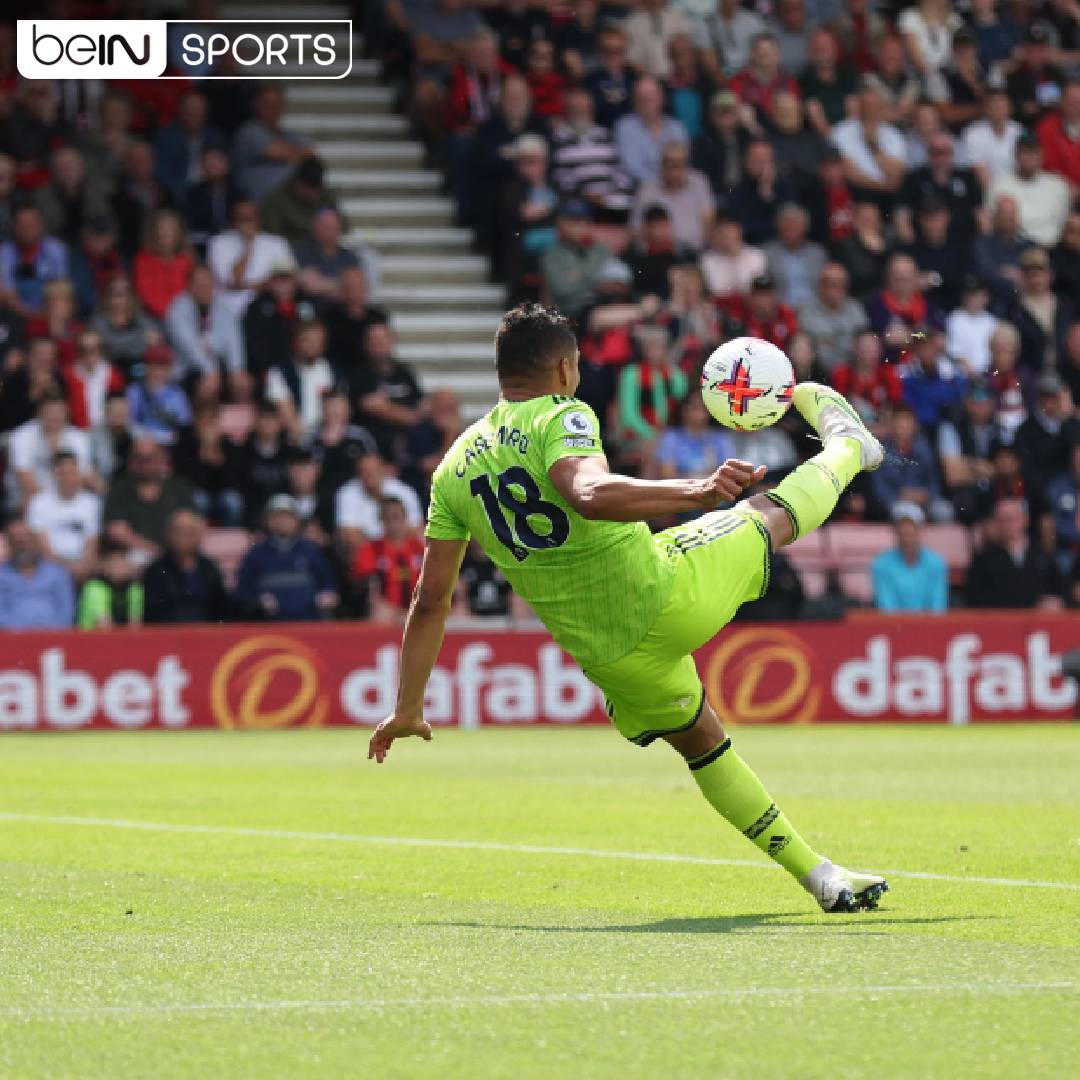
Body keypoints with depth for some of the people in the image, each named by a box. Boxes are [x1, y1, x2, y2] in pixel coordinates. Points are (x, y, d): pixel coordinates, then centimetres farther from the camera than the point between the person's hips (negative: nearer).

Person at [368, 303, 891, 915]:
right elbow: (591, 494, -35)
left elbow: (431, 600, 6)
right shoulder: (561, 417, -12)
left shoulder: (455, 469, 5)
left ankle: (819, 875, 27)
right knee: (771, 513, 19)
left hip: (610, 657, 5)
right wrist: (696, 492, -44)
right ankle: (845, 448, 49)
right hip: (674, 594, -5)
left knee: (702, 743, 25)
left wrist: (409, 709, 13)